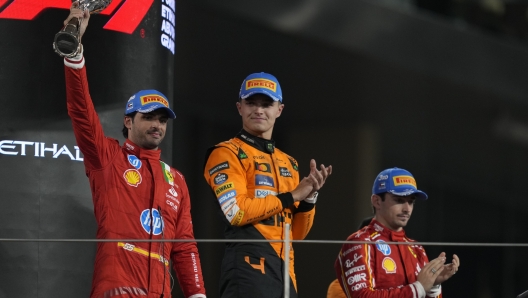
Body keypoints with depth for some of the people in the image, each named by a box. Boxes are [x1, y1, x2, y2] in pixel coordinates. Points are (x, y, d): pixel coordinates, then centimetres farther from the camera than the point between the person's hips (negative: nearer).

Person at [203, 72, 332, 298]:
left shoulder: (288, 163, 23)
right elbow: (236, 211, -14)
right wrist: (291, 196, -7)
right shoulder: (227, 154, 1)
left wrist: (309, 197, 2)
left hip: (284, 269, 8)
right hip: (248, 264, -8)